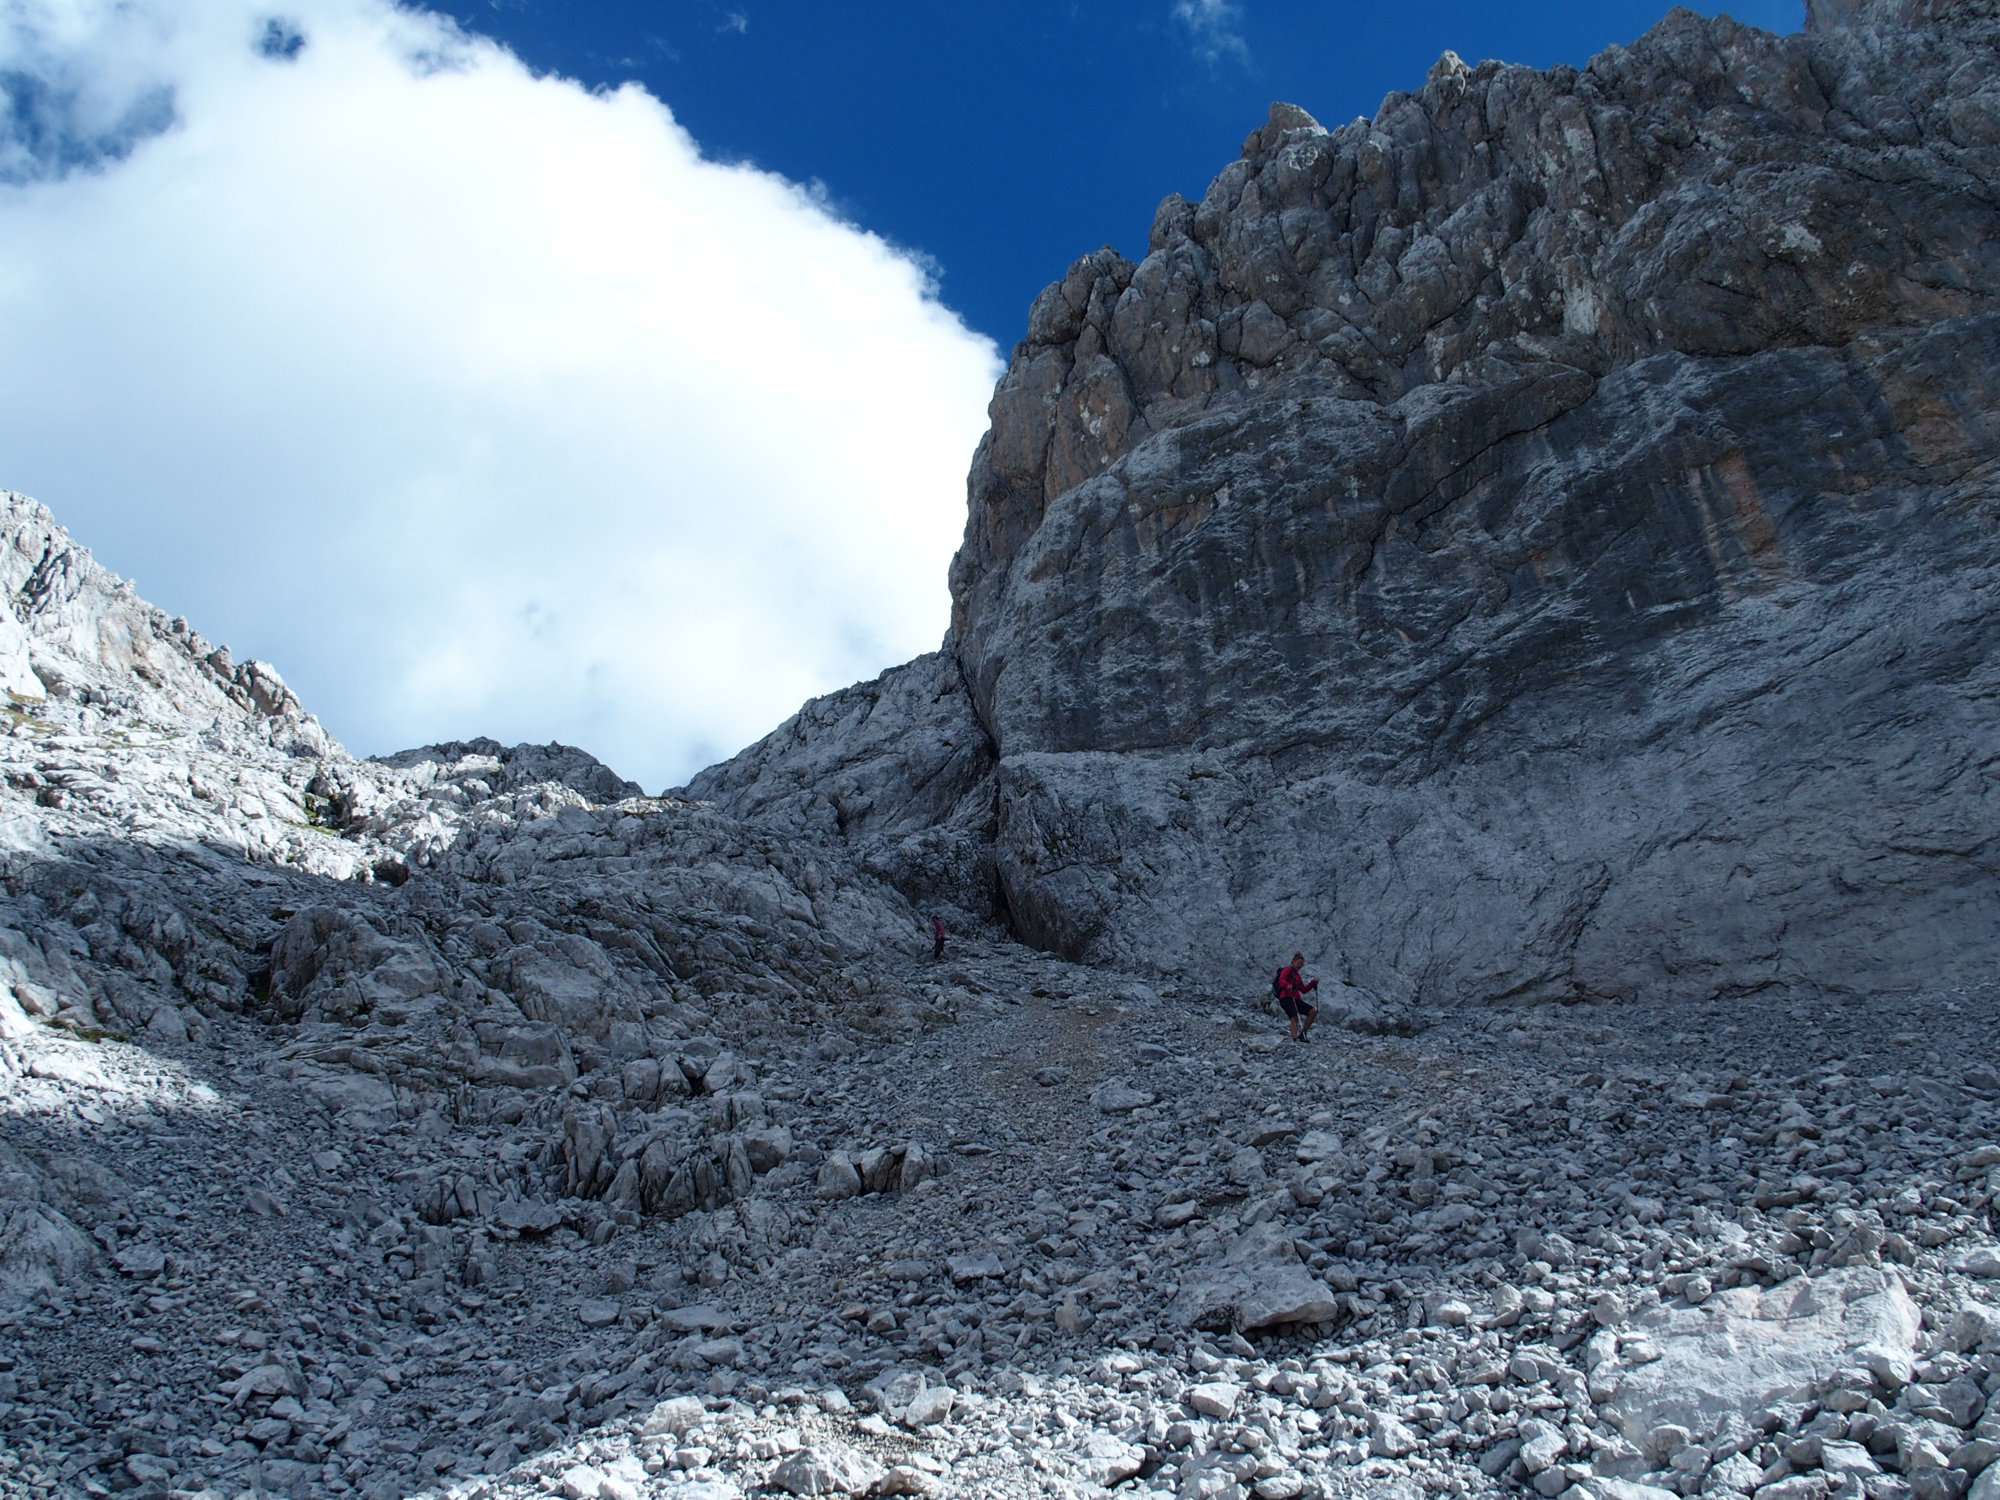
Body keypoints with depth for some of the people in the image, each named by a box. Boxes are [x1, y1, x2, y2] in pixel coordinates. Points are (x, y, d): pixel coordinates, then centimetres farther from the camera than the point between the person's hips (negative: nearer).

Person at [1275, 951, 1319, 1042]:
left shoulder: (1297, 975, 28)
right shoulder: (1287, 970, 5)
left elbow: (1304, 990, 25)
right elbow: (1281, 981, -14)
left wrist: (1313, 983, 12)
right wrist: (1287, 985, -35)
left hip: (1295, 999, 8)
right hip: (1286, 998, -8)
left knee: (1313, 1011, -4)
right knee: (1295, 1018, -25)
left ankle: (1303, 1033, 1)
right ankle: (1295, 1039, -34)